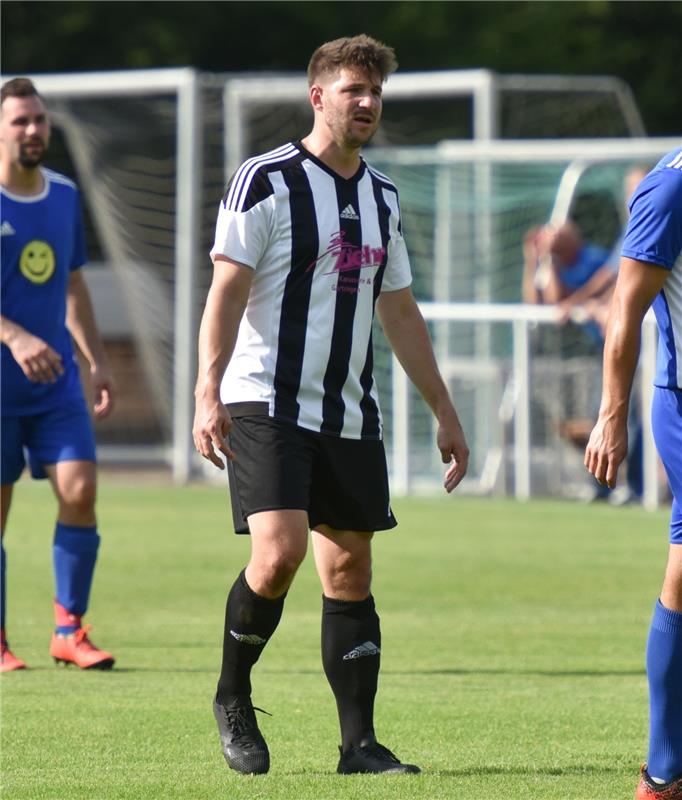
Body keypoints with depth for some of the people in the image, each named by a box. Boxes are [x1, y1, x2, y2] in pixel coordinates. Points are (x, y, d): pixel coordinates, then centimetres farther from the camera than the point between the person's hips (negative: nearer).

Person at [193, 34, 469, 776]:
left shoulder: (382, 196, 14)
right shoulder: (266, 181, -5)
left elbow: (400, 312, 21)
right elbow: (226, 291, -10)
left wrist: (443, 412, 19)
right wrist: (208, 393, -21)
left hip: (349, 415, 6)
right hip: (267, 405, -6)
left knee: (350, 570, 3)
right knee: (278, 552, -19)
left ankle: (359, 743, 6)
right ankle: (232, 698, 4)